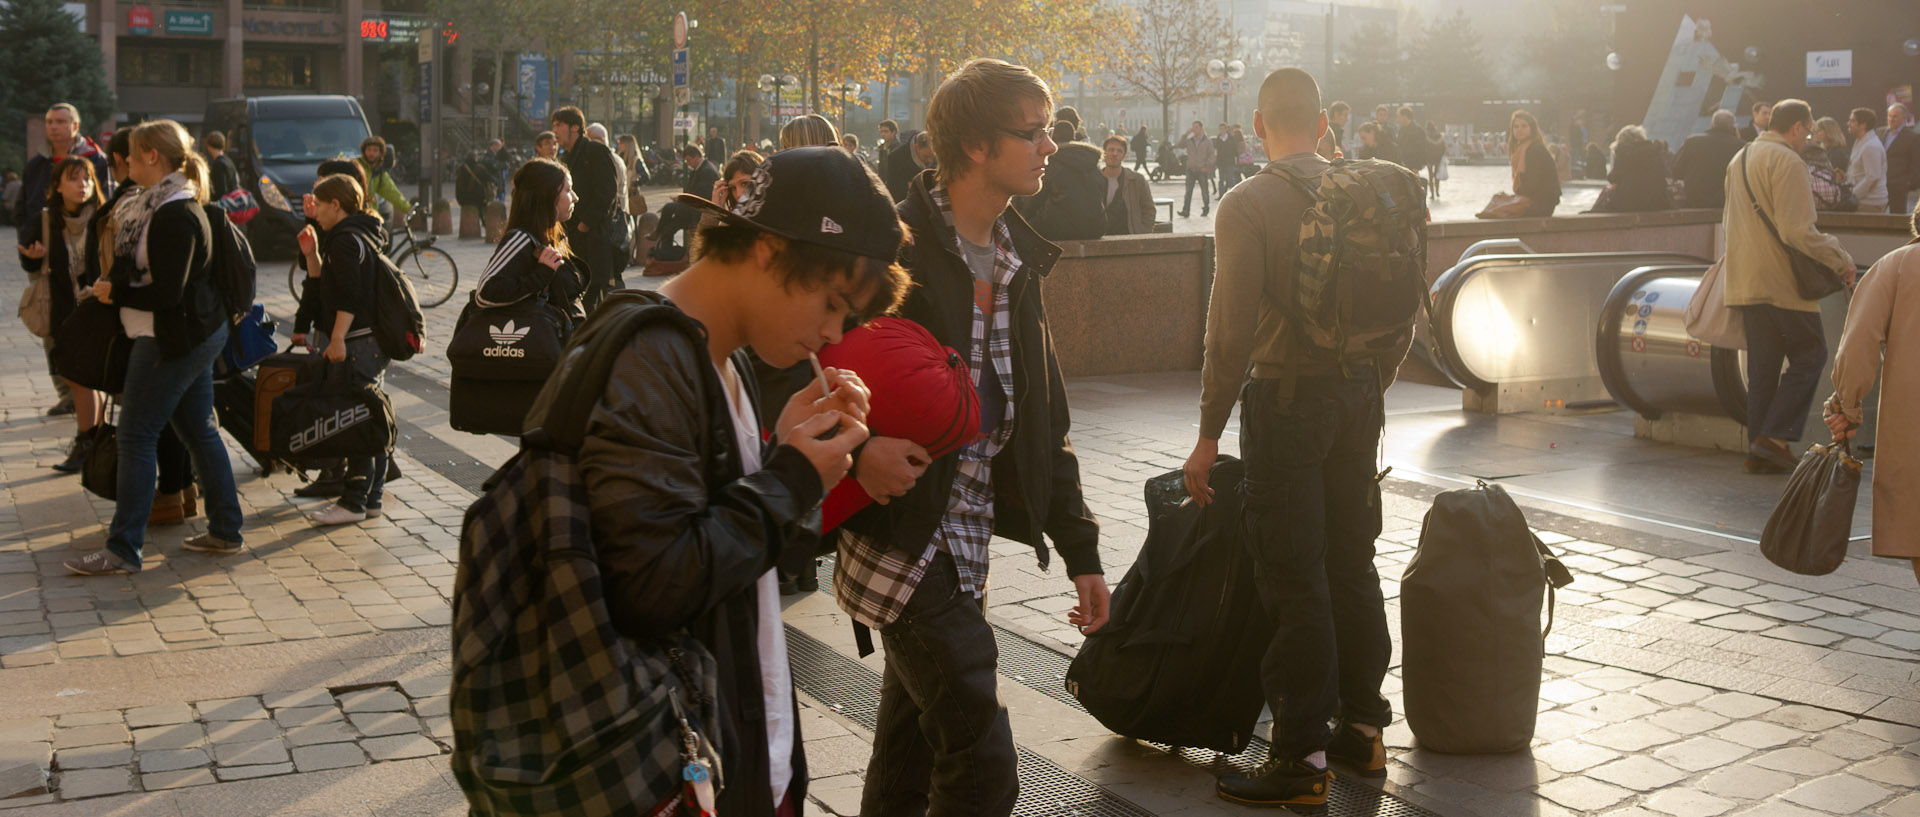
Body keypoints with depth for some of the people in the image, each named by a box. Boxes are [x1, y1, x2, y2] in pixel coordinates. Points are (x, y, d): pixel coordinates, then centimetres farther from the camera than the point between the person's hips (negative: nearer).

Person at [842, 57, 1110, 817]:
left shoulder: (1018, 259, 11)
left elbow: (1043, 418, 15)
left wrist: (1080, 547, 12)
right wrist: (855, 445, -30)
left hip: (968, 546, 8)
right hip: (902, 545, -8)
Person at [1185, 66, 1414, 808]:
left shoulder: (1247, 205, -11)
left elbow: (1232, 331, -16)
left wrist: (1209, 435, -10)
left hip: (1287, 398, -6)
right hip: (1359, 392, 6)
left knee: (1295, 579, -1)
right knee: (1353, 564, 16)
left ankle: (1301, 758, 4)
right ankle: (1362, 725, 27)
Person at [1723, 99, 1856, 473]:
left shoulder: (1740, 159, 17)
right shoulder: (1787, 162, -13)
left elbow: (1730, 222, 27)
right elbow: (1797, 230, -19)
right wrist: (1841, 260, -11)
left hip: (1745, 282, 9)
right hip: (1781, 281, -9)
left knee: (1762, 365, 10)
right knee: (1809, 356, -1)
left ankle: (1759, 450, 10)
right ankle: (1776, 436, -8)